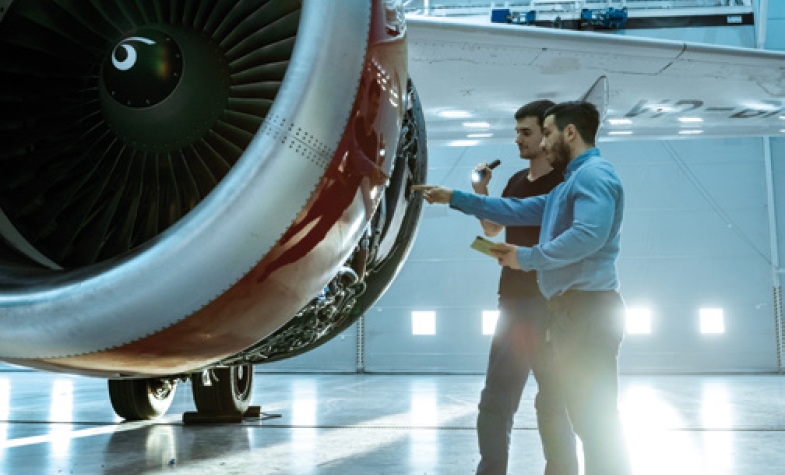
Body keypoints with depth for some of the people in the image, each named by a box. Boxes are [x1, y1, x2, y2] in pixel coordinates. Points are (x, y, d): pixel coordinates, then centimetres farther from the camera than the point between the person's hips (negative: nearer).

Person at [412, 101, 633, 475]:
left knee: (596, 417, -6)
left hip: (589, 308, -10)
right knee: (588, 415, 14)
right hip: (573, 309, 10)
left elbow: (589, 235, -26)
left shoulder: (594, 174, -10)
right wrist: (454, 198, 23)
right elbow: (517, 210, 26)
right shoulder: (572, 184, 24)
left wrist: (526, 257, -15)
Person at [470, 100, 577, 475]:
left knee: (553, 402, 2)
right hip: (512, 301, 7)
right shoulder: (517, 181, 13)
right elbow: (491, 228, 21)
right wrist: (480, 192, 5)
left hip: (548, 303, -7)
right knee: (495, 399, 12)